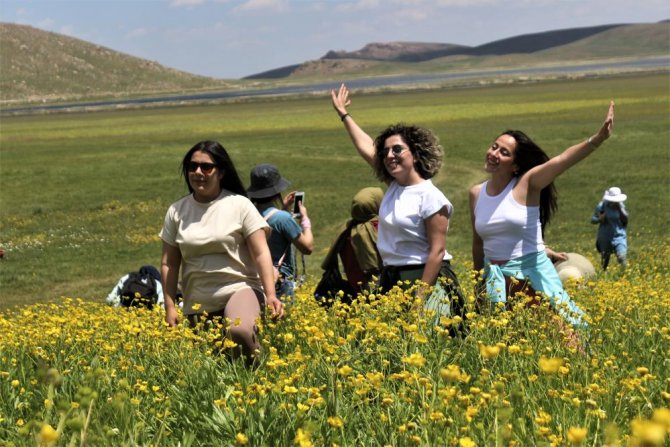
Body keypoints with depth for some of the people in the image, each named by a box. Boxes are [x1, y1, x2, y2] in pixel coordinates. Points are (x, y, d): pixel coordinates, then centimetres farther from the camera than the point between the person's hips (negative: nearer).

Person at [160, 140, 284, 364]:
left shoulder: (240, 205, -3)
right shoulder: (177, 211, 6)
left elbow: (261, 254, -8)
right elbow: (169, 264, 9)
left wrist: (270, 295, -19)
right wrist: (170, 307, 2)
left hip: (240, 289, -4)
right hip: (198, 304, 4)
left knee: (240, 332, -34)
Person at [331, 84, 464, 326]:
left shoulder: (430, 197, -13)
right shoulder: (394, 187, 10)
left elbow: (437, 251, -16)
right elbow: (366, 148, 23)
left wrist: (420, 297, -20)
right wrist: (344, 115, 31)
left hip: (425, 280, -7)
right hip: (391, 281, 8)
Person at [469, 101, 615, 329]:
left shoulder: (527, 184, -9)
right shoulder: (476, 194, 5)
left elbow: (563, 160, -26)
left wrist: (596, 139, -40)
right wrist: (480, 282, 20)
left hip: (533, 272, -4)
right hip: (495, 278, 4)